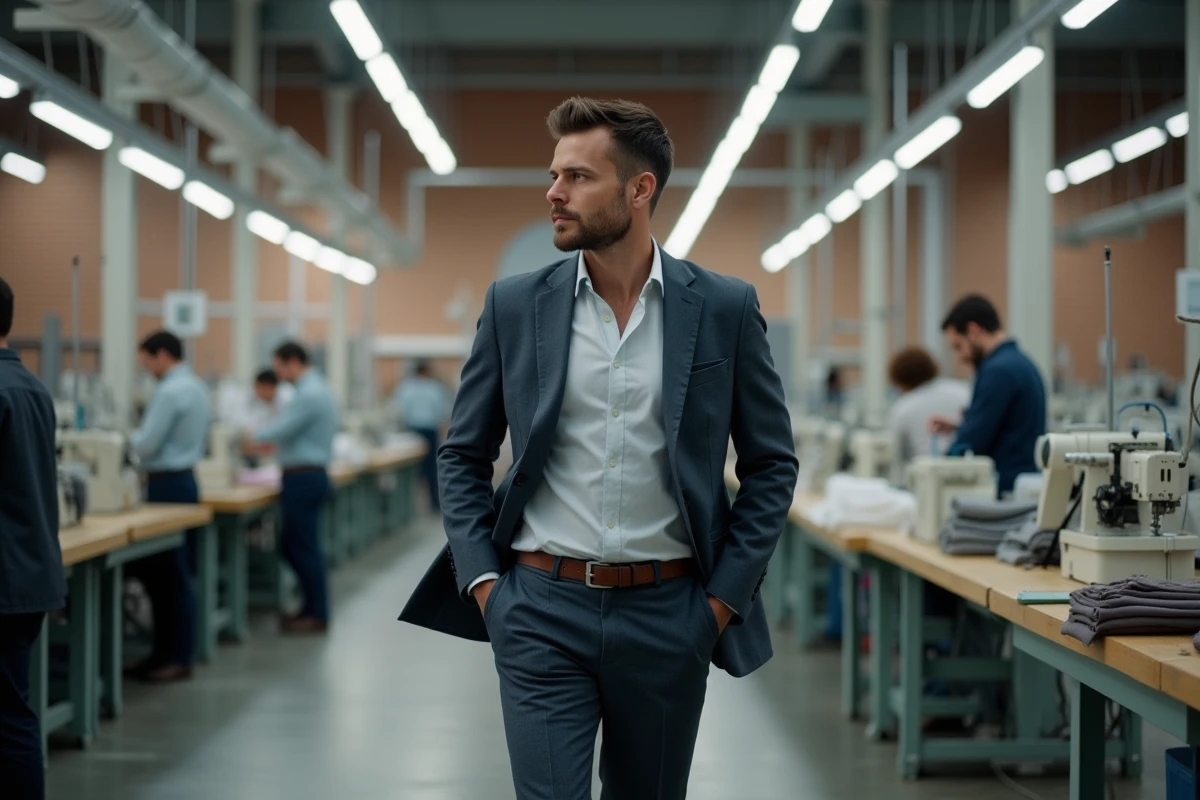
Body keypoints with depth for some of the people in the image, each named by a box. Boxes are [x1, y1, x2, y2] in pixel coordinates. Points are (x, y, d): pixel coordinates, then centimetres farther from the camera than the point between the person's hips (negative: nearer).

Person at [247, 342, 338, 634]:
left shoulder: (309, 394, -19)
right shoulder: (315, 389, 14)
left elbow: (279, 429, -20)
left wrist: (250, 435, -3)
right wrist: (265, 445, 15)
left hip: (303, 479, -10)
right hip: (307, 476, 10)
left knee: (304, 548, -2)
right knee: (293, 545, 15)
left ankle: (318, 616, 5)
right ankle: (313, 606, 22)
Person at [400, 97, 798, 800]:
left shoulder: (725, 309, 0)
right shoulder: (516, 305, 2)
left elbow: (773, 463, 5)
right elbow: (463, 454, 10)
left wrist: (726, 594, -2)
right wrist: (480, 580, -1)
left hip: (668, 612, 0)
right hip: (542, 610, 0)